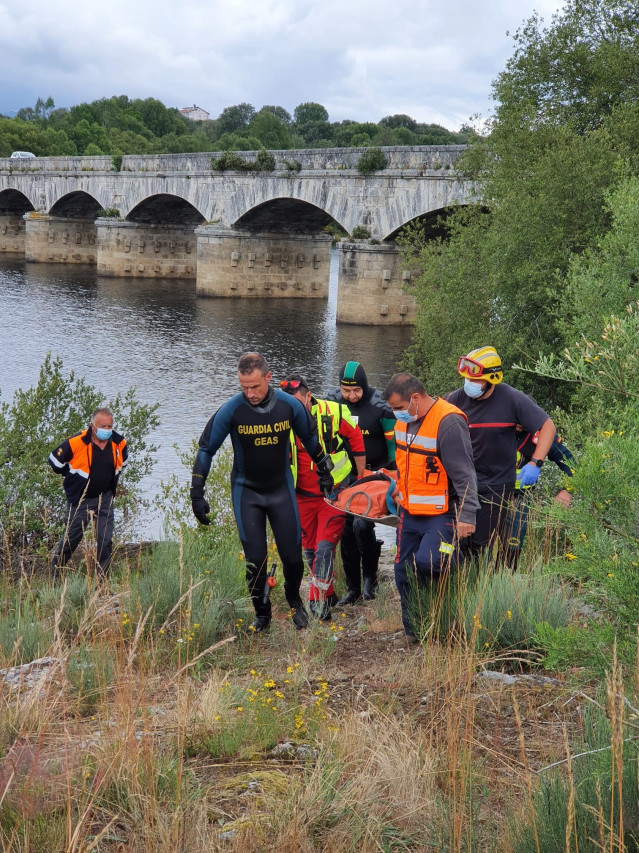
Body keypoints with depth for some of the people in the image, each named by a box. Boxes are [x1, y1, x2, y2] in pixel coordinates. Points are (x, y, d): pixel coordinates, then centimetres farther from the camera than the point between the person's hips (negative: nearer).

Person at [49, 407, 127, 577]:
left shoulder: (119, 443, -4)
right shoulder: (76, 442, -19)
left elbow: (122, 461, 20)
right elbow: (54, 460, -6)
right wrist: (73, 477, 3)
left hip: (105, 499, 4)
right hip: (80, 499, -4)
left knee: (106, 541, 0)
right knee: (71, 539, 4)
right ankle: (54, 575, 21)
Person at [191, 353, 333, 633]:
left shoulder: (290, 405, -13)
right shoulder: (231, 410, -18)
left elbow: (310, 439, 7)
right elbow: (206, 449, -8)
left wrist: (325, 471, 17)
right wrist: (197, 494, -11)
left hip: (282, 489, 1)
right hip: (247, 492, -1)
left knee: (292, 556, 2)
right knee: (255, 559, -2)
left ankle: (294, 601, 32)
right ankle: (261, 613, 20)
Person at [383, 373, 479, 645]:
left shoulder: (448, 422, -19)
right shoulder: (405, 420, 7)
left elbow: (463, 473, -20)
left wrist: (467, 515, -22)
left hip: (441, 514, -8)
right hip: (410, 512, 8)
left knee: (427, 564, -27)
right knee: (405, 572, 10)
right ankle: (413, 632, 23)